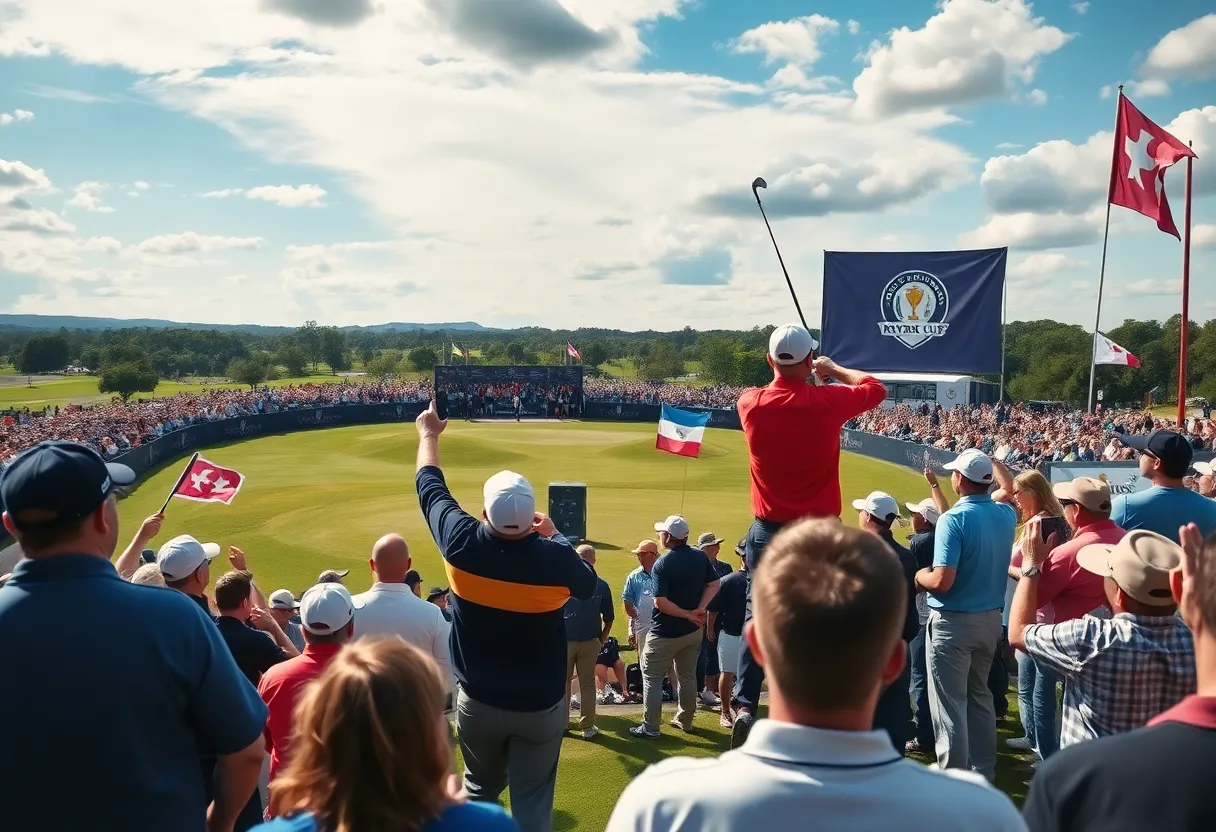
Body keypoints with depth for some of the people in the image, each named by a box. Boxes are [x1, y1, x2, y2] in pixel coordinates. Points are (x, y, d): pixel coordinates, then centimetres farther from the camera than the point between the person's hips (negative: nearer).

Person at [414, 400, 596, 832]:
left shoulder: (462, 544, -18)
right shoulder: (555, 558, -21)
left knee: (479, 791, 24)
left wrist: (428, 434, 18)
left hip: (478, 702, 2)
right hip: (541, 705, -2)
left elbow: (429, 487, 1)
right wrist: (555, 536, 12)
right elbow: (589, 585, 4)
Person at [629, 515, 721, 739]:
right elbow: (714, 585, 1)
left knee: (652, 678, 6)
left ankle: (650, 728, 8)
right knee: (688, 676, 20)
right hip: (693, 631, 6)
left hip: (666, 634, -6)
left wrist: (688, 614, -14)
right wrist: (699, 610, -7)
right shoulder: (700, 557, -3)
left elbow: (660, 603, -24)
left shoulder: (662, 564, -20)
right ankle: (685, 721, 32)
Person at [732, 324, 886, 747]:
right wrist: (833, 369, 22)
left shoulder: (751, 403, -7)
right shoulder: (828, 402, -10)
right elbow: (876, 387, 10)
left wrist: (789, 375, 30)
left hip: (768, 531, 1)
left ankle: (745, 705, 2)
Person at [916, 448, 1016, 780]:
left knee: (949, 703, 1)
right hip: (991, 618, 8)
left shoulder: (954, 519, -21)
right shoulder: (1006, 514, 0)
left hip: (953, 621, -7)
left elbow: (942, 582, -26)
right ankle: (983, 769, 31)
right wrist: (993, 464, 33)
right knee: (980, 696, 22)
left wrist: (920, 576, -5)